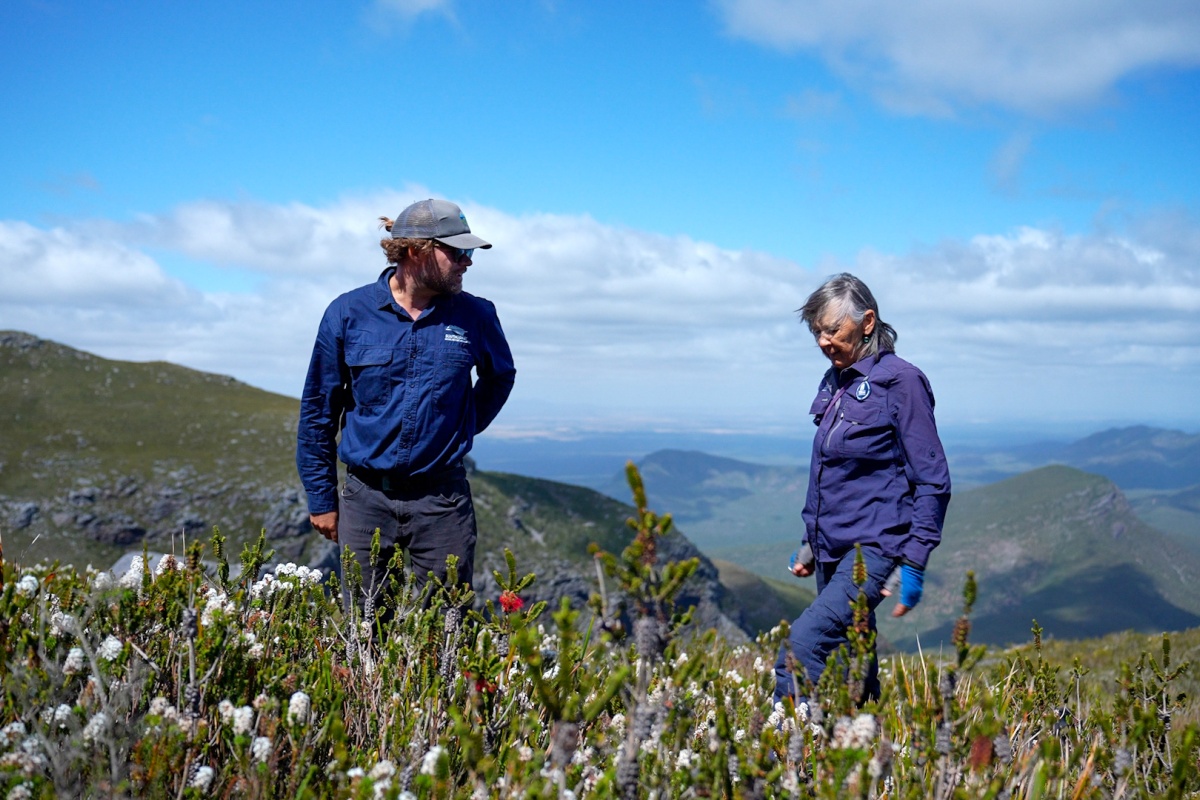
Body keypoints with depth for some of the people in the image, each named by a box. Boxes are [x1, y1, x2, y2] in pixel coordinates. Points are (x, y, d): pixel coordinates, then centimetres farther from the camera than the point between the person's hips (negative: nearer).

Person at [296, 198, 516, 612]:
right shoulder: (348, 313, -3)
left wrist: (463, 429, 9)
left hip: (442, 500, 0)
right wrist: (321, 498, 5)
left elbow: (500, 377, 21)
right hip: (365, 499, 0)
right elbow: (318, 408, 4)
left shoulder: (475, 316, -1)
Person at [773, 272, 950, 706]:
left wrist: (913, 564, -14)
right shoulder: (834, 382, 13)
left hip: (873, 547, -8)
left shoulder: (900, 380, -9)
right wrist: (811, 544, 20)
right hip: (833, 551, 8)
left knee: (800, 646, -23)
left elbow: (932, 481, -10)